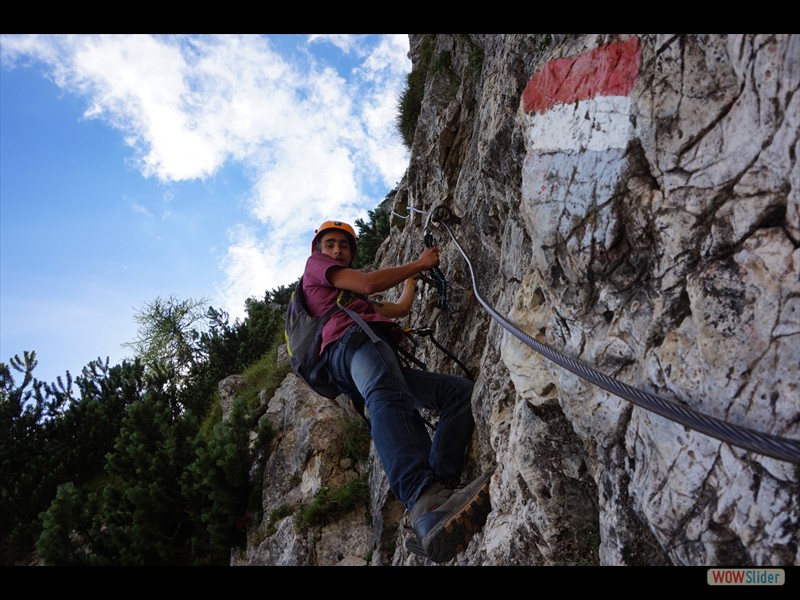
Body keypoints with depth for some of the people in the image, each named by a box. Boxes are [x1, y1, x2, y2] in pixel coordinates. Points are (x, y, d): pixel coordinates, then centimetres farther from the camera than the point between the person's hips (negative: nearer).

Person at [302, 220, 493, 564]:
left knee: (463, 391, -14)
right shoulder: (314, 265, 23)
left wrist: (412, 277, 65)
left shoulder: (351, 298, 45)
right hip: (351, 342, -8)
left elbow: (401, 308, 49)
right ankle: (426, 499, -67)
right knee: (388, 399, -40)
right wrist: (419, 263, 19)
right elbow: (370, 283, 8)